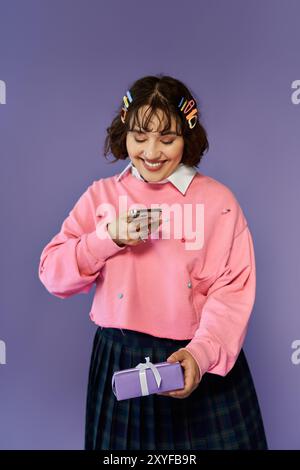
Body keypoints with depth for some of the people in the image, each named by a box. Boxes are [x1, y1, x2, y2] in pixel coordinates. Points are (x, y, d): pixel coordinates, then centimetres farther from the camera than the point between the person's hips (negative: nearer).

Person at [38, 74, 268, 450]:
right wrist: (109, 239, -18)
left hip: (202, 363, -1)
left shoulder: (218, 199, -6)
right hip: (120, 362, 2)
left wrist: (201, 353, -25)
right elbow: (52, 275, -3)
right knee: (126, 439, 17)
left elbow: (232, 293, -10)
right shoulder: (101, 195, 0)